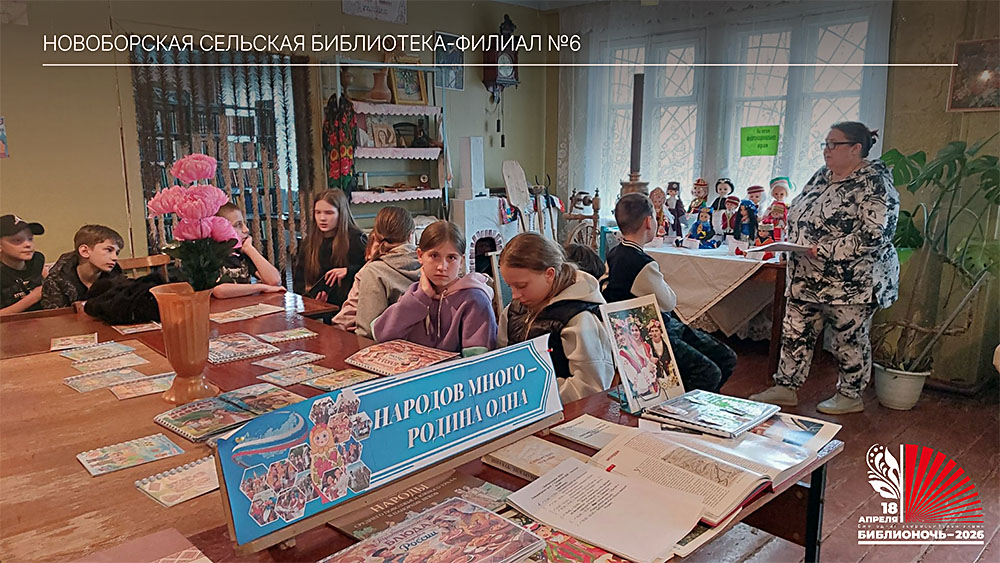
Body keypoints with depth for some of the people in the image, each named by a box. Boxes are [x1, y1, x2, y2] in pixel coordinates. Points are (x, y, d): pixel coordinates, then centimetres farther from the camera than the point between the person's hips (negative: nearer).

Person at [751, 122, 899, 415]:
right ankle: (785, 388, 20)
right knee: (795, 332, 9)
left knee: (849, 338, 6)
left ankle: (850, 396, 22)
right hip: (807, 278, 8)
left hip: (851, 281, -8)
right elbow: (798, 216, 22)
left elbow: (875, 235, -22)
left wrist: (824, 250, -24)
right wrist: (794, 244, 2)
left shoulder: (874, 183, -13)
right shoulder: (821, 176, 12)